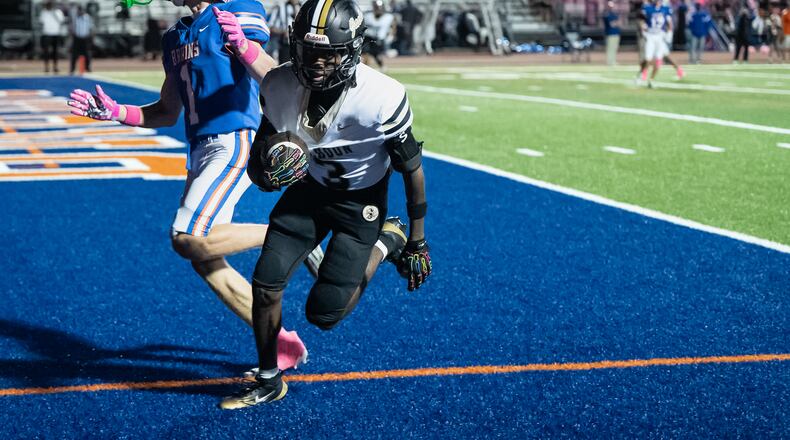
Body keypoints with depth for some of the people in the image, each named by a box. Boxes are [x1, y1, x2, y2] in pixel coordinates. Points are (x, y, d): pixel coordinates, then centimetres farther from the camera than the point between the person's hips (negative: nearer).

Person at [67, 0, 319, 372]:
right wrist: (113, 112, 12)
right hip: (200, 152, 9)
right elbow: (168, 114, 24)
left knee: (189, 240, -21)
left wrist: (242, 45, -36)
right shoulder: (175, 37, 18)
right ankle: (283, 344, 12)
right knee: (206, 264, 4)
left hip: (233, 144, -9)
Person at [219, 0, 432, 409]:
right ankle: (269, 381, 17)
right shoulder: (280, 85, -19)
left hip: (360, 201, -4)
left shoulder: (381, 97, -30)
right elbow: (261, 149, -2)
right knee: (265, 284, -6)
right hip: (308, 188, 4)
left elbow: (412, 167, -16)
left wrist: (417, 241, -8)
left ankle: (387, 241, 19)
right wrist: (263, 171, -28)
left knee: (323, 313, -6)